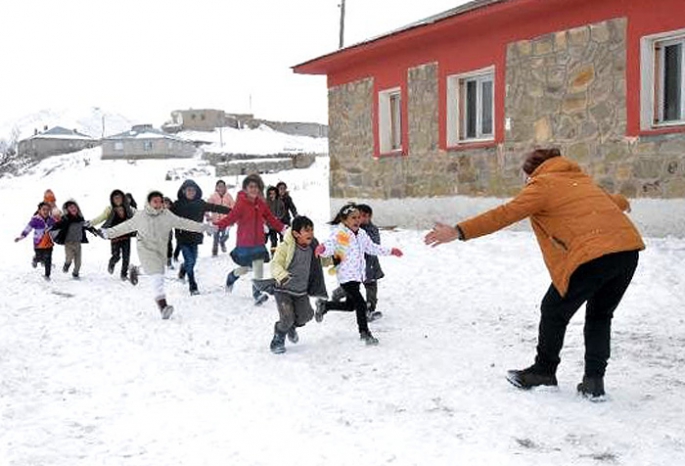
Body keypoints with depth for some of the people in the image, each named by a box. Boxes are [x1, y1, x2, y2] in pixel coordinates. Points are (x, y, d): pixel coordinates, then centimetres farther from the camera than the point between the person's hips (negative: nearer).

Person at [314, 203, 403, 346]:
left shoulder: (361, 234, 9)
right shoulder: (338, 234, -14)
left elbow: (372, 248, 23)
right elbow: (330, 246, -29)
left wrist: (390, 251, 24)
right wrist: (322, 249, -53)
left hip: (358, 275, 8)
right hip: (346, 276, -8)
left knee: (350, 305, 18)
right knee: (360, 303, -10)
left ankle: (324, 305, 39)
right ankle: (364, 332, 8)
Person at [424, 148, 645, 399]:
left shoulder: (542, 184, 5)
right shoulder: (580, 179, 28)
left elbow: (505, 214, -6)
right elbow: (608, 198, 48)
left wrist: (459, 231, -9)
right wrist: (622, 203, 72)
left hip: (594, 255, -8)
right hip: (629, 248, 8)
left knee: (554, 311, 11)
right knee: (600, 315, 22)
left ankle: (544, 371, 23)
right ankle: (594, 380, 17)